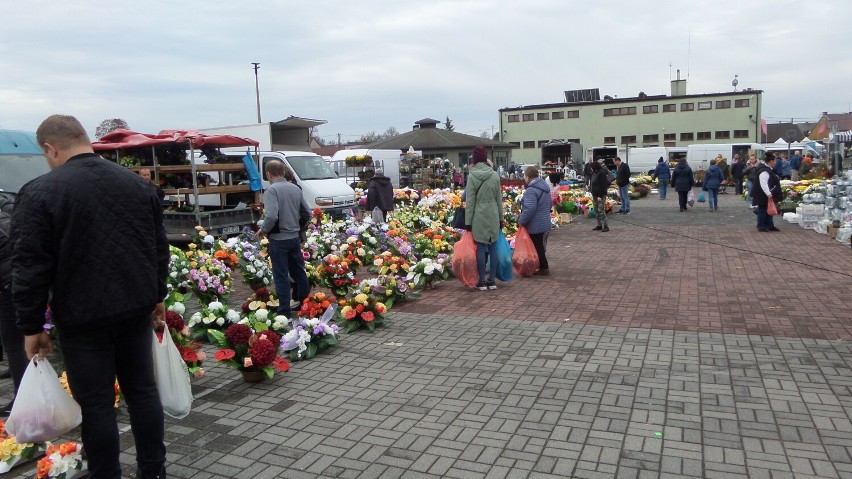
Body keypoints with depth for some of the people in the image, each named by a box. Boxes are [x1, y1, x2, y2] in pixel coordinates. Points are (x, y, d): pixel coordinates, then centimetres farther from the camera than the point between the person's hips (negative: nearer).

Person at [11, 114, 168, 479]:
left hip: (83, 317, -5)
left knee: (96, 405, 5)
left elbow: (30, 267, -11)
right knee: (142, 390, 14)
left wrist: (32, 326, -3)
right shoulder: (137, 183, 6)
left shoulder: (39, 192, -10)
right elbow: (160, 248, 12)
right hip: (136, 309, 5)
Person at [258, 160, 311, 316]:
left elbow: (271, 216, -27)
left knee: (281, 277, 0)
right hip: (295, 237, 7)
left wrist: (263, 230, -10)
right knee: (299, 272, 18)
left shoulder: (272, 190, -15)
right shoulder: (296, 189, 6)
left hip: (279, 239, -6)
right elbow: (306, 214, 12)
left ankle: (284, 312, 5)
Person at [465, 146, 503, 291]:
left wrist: (468, 221, -3)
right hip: (493, 216, 3)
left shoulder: (472, 176, -7)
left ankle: (482, 281, 7)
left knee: (480, 248, 3)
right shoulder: (495, 175, 1)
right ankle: (492, 280, 15)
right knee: (493, 247, 8)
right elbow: (499, 199, 7)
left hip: (479, 217, -2)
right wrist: (501, 218, 16)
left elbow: (470, 201, -7)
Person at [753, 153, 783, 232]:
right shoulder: (764, 171, -24)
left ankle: (770, 226, 23)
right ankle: (761, 226, 5)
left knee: (769, 210, 15)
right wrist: (769, 194, -31)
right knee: (763, 210, -3)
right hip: (763, 196, -11)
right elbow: (763, 184, -30)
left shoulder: (769, 169, 12)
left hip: (769, 195, 11)